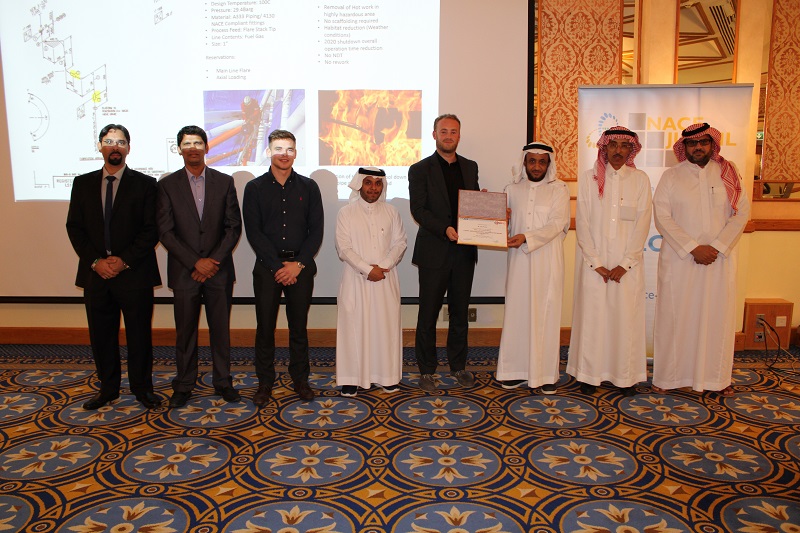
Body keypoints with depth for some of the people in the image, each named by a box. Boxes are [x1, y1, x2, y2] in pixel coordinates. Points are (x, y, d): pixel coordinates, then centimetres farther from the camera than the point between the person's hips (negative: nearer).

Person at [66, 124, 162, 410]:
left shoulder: (145, 184, 1)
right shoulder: (83, 183, 10)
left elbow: (151, 230, -4)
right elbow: (74, 227, 6)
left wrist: (124, 260, -13)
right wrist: (95, 261, -7)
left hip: (134, 273, -3)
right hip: (95, 272, 3)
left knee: (139, 333, 5)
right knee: (101, 334, 10)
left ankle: (142, 387, 19)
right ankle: (108, 388, 25)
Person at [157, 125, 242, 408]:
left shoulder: (224, 182, 5)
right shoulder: (167, 185, 3)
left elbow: (234, 226, 2)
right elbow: (165, 231, -2)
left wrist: (214, 261, -9)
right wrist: (196, 262, -11)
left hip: (219, 269, 1)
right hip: (184, 271, 0)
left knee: (221, 328, 7)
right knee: (185, 330, 7)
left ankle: (222, 381, 20)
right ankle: (184, 385, 19)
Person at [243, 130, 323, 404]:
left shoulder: (308, 187, 6)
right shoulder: (254, 188, 4)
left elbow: (316, 230, 2)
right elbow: (253, 232, -2)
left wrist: (298, 264, -8)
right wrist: (277, 266, -10)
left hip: (301, 266, 1)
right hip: (267, 267, 0)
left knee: (299, 326, 7)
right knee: (265, 327, 3)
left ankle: (300, 379, 21)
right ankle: (265, 383, 16)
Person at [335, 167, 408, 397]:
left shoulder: (391, 211, 7)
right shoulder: (346, 213, -1)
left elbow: (400, 242, 4)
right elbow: (343, 248, -7)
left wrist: (383, 266, -11)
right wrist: (367, 269, -14)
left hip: (386, 278, 2)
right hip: (356, 279, -2)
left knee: (386, 325, 5)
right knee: (354, 326, 1)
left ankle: (387, 375, 16)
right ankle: (352, 378, 10)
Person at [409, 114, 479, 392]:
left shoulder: (470, 167, 13)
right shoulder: (420, 169, -1)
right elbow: (418, 209, -9)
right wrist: (445, 229, -21)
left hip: (464, 250, 4)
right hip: (434, 251, -4)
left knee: (460, 312, 13)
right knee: (428, 314, 4)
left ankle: (458, 365, 27)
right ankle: (426, 371, 16)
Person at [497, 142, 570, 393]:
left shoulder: (558, 189, 3)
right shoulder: (513, 189, 11)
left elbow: (558, 223, -8)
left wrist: (527, 237, -20)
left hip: (547, 261, -2)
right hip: (519, 261, 2)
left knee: (546, 313, 1)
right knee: (518, 312, 2)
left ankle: (546, 373, 9)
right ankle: (518, 370, 11)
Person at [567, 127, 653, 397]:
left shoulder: (640, 180, 5)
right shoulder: (589, 178, 3)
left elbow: (642, 225, 0)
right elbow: (582, 223, -2)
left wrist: (625, 264, -8)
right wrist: (596, 263, -8)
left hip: (628, 262, 1)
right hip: (593, 260, 0)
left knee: (626, 316, 3)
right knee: (592, 315, 1)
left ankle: (626, 375, 15)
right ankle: (590, 373, 12)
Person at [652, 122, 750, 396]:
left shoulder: (727, 174, 6)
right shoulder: (671, 176, 2)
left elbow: (742, 212, 1)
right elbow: (662, 217, -7)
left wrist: (717, 247, -12)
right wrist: (693, 248, -14)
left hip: (720, 259, 2)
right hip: (679, 259, -2)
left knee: (718, 316, 6)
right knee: (675, 316, 2)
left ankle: (717, 377, 19)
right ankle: (668, 376, 13)